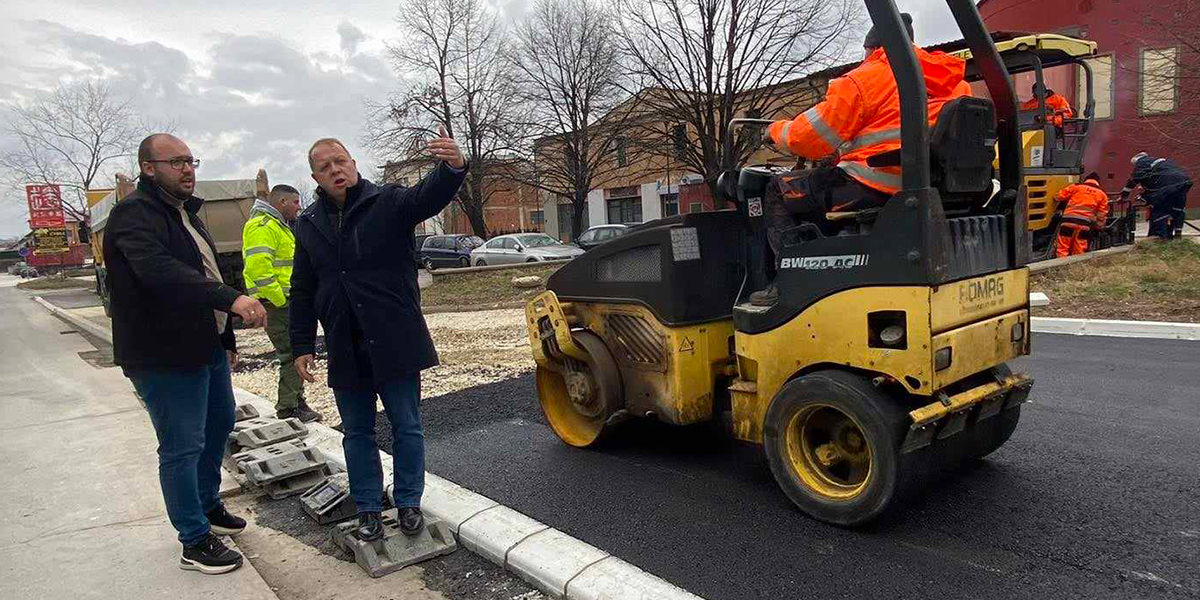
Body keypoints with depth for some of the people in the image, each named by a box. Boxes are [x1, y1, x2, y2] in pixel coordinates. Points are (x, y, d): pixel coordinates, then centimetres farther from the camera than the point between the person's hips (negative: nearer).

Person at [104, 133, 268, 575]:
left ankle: (208, 505, 41)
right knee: (182, 448, -1)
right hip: (165, 356, -10)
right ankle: (195, 543, 12)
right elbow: (159, 272, -35)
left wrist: (227, 337, 22)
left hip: (207, 347, 10)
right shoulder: (135, 215, -16)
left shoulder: (185, 213, 15)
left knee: (220, 424, 22)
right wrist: (232, 298, -46)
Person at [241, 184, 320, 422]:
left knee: (295, 354, 14)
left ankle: (297, 403, 24)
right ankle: (288, 409, -2)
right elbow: (258, 268, -24)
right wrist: (280, 300, -21)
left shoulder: (279, 226, 22)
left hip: (287, 302, 11)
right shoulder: (263, 226, -13)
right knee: (291, 355, -9)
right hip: (277, 304, -11)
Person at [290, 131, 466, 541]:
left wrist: (452, 166, -47)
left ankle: (408, 503, 24)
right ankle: (368, 510, 27)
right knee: (357, 433, 13)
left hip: (395, 342, -4)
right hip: (345, 350, 4)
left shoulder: (388, 202, -3)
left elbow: (429, 196, -25)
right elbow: (302, 292, 12)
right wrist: (302, 346, 7)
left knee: (407, 427, 7)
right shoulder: (308, 224, 9)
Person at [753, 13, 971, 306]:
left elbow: (810, 138, -6)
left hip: (872, 190, -8)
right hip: (922, 192, 9)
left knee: (778, 193, 7)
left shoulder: (868, 77, -5)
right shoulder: (950, 82, 16)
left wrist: (777, 130, 14)